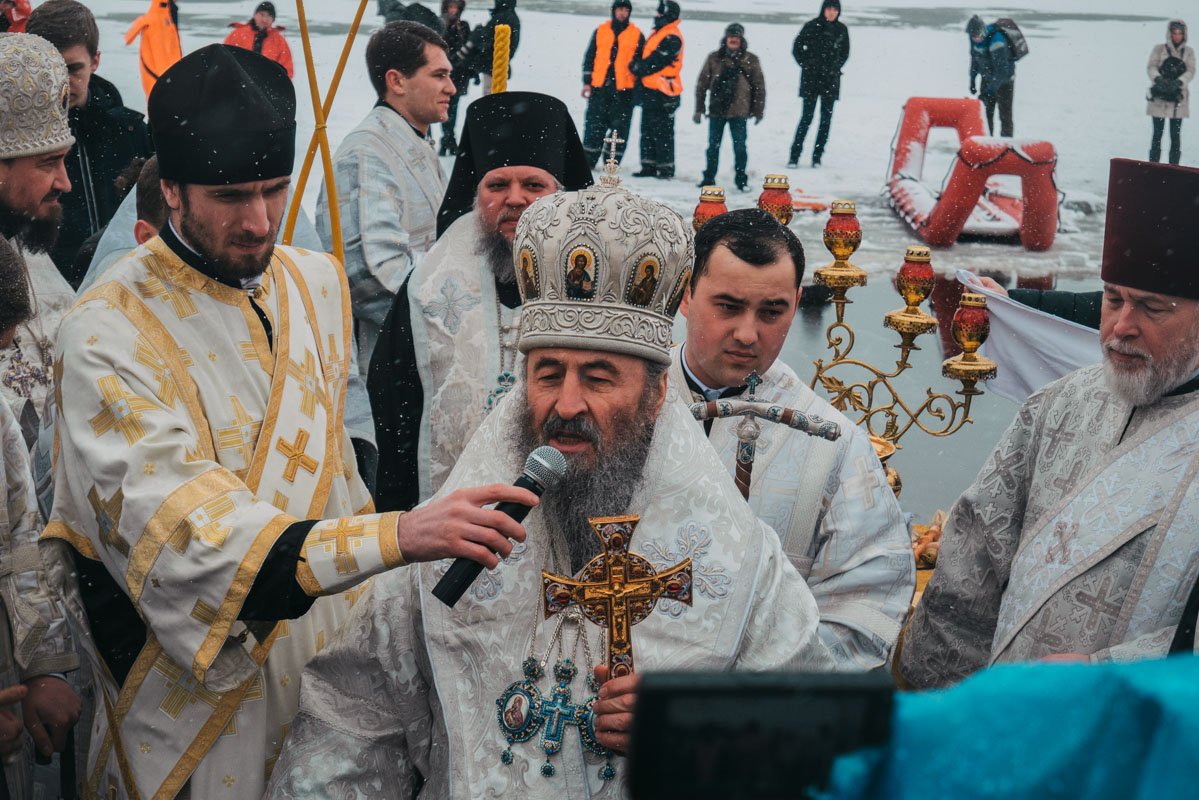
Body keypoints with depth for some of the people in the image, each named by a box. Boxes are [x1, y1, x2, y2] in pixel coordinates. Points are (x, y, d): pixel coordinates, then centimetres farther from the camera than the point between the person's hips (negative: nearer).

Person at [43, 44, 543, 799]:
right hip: (203, 690, -5)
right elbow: (186, 535, -30)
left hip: (338, 660, 6)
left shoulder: (318, 283, 2)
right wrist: (397, 535, -41)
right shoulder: (109, 335, -20)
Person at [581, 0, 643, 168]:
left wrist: (638, 90, 3)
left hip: (624, 89, -1)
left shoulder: (637, 35, 5)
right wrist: (587, 82, 6)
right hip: (600, 86, 1)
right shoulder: (601, 30, 10)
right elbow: (589, 57, 12)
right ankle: (588, 161, 11)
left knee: (619, 126, 0)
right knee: (594, 124, 3)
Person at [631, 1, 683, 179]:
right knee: (647, 131, 12)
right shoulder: (657, 33, 18)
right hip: (650, 91, 10)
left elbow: (655, 61, -19)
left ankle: (665, 168, 0)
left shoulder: (672, 38, -14)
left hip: (662, 93, -10)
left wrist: (638, 68, -5)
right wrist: (638, 67, 2)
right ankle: (649, 166, 17)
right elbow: (643, 56, 22)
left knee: (663, 132, -5)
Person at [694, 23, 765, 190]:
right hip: (716, 109, 1)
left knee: (740, 146, 0)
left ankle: (741, 179, 10)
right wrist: (699, 109, 3)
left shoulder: (750, 60, 1)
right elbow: (702, 84, 6)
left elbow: (759, 86, 5)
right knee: (713, 146, 10)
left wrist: (758, 111, 3)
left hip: (738, 111, -1)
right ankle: (709, 177, 21)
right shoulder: (714, 58, 3)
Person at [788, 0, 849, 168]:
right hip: (811, 78, -3)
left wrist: (836, 66, 5)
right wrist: (805, 64, -2)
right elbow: (797, 47, 4)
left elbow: (845, 52, 17)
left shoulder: (841, 29, 4)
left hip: (831, 79, 3)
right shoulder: (812, 26, -4)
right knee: (807, 116, -6)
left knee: (826, 118, 2)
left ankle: (817, 157, 7)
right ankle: (794, 156, -3)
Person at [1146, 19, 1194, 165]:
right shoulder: (1159, 49, 3)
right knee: (1157, 133, 2)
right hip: (1160, 97, -1)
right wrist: (1158, 79, -26)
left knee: (1176, 134, 2)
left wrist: (1178, 82, -20)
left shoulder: (1189, 51, 7)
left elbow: (1191, 71, -2)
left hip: (1178, 97, 1)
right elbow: (1152, 67, -5)